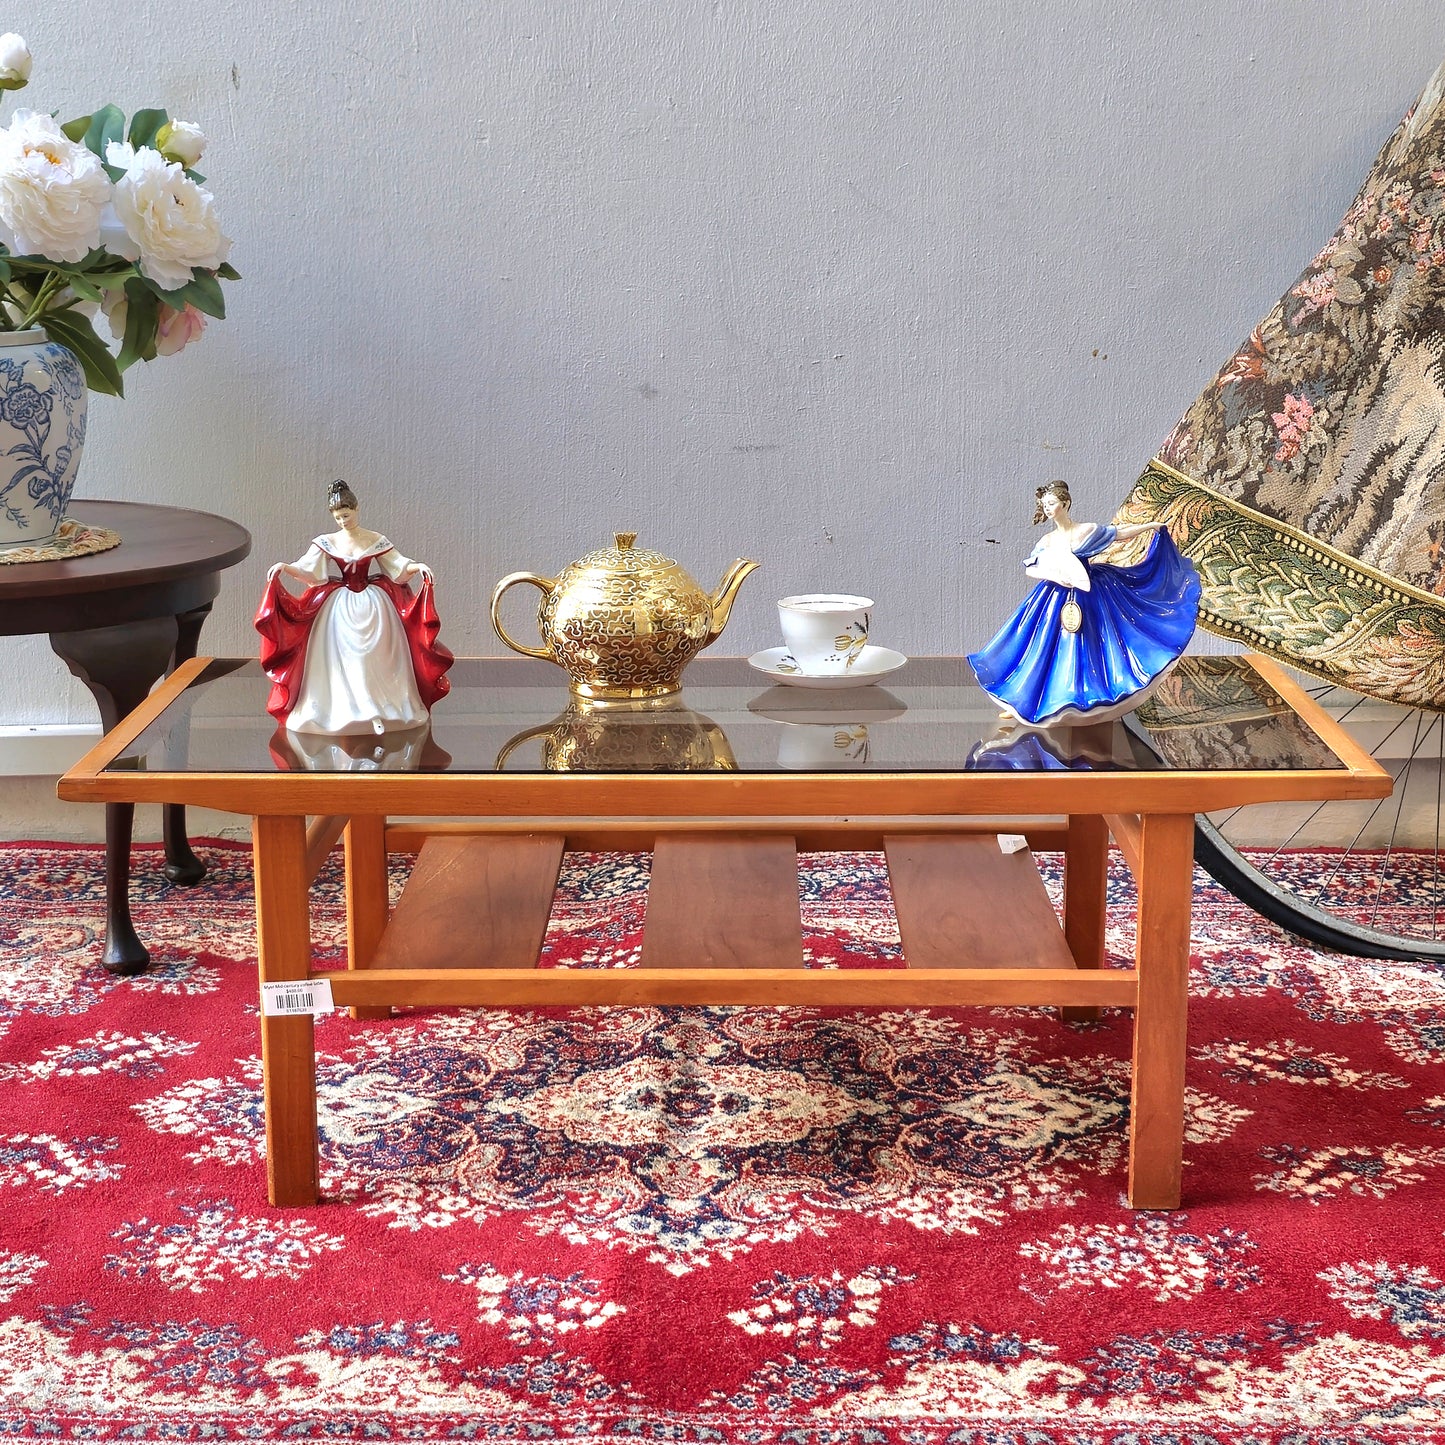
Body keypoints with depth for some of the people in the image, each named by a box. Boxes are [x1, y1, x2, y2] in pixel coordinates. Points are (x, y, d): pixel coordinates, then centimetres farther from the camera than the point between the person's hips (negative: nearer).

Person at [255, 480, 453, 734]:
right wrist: (284, 568, -20)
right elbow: (308, 572, -4)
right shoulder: (326, 543, 3)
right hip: (339, 608, 1)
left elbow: (399, 567, 3)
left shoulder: (376, 541, 1)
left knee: (374, 657, -2)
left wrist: (418, 567, -16)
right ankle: (339, 707, 3)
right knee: (339, 659, -3)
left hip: (373, 606, -1)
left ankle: (381, 706, 4)